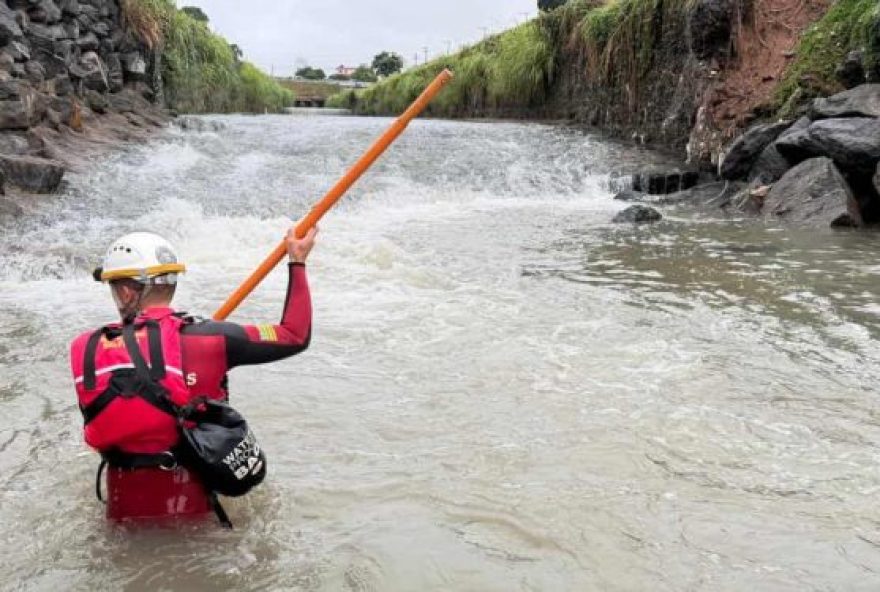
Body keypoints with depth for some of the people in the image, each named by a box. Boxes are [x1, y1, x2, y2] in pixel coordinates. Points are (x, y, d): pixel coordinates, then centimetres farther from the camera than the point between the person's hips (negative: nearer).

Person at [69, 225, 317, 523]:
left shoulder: (85, 349, -8)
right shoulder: (208, 340, -15)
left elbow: (96, 426, 8)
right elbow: (296, 336, -6)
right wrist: (298, 263, 4)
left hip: (123, 514, 2)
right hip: (193, 507, -2)